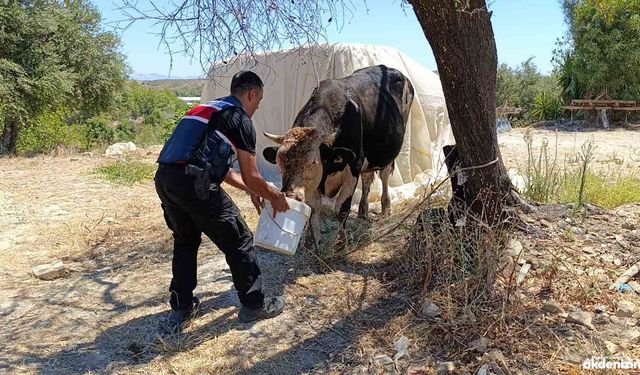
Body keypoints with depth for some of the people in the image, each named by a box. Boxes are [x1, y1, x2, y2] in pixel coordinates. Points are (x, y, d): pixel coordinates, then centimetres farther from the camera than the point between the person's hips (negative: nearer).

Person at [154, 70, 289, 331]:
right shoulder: (241, 119, 2)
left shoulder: (209, 109, 27)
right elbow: (251, 177, 2)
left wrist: (251, 190, 38)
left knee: (185, 242, 26)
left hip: (164, 178, 9)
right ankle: (253, 305, 22)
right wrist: (275, 198, 20)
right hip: (194, 183, -8)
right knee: (239, 241, 8)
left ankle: (180, 309, 34)